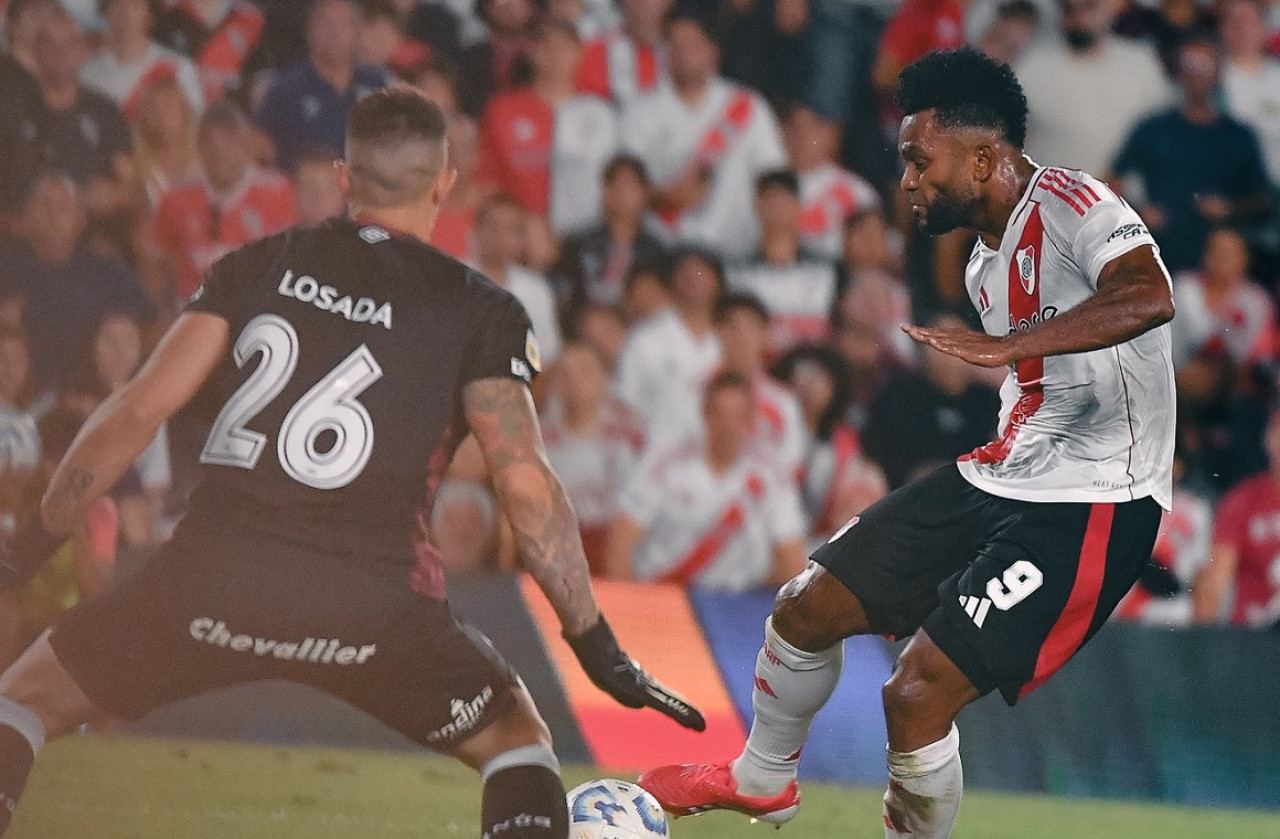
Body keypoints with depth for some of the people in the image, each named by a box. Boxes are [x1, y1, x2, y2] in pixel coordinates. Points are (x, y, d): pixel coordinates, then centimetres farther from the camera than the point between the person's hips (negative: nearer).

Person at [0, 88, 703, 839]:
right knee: (517, 742, 23)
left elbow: (138, 411, 5)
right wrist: (597, 647, 0)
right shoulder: (480, 312, 6)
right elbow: (526, 483, -4)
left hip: (214, 579, 1)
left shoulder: (259, 265, 12)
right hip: (370, 601, -1)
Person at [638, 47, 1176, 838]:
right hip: (1005, 476, 10)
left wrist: (1005, 345, -43)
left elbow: (1149, 296, -39)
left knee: (919, 694, -17)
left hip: (1091, 505, -10)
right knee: (809, 608, 13)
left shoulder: (1074, 205, -19)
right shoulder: (987, 259, 12)